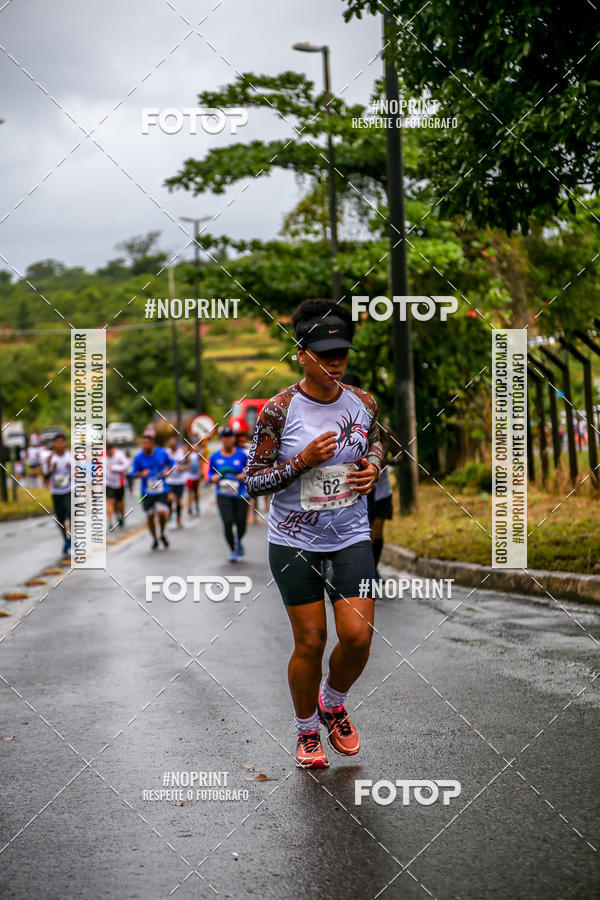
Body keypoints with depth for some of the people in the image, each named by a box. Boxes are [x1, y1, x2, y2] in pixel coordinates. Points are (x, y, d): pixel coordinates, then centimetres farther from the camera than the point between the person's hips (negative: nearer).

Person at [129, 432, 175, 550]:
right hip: (147, 492, 1)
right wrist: (141, 473, -21)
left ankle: (162, 534, 11)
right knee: (150, 516, 5)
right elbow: (133, 474, -1)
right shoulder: (138, 457, -6)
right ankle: (154, 539, 27)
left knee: (161, 512, -17)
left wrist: (167, 470, -6)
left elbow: (171, 463, 14)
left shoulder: (162, 453, -5)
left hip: (161, 490, -1)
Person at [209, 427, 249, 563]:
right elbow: (210, 473, 14)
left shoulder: (242, 455, -2)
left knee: (241, 525, -1)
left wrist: (245, 476, -13)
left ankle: (238, 541, 37)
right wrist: (213, 478, -8)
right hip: (223, 495, 0)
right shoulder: (214, 457, 3)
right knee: (228, 522, -16)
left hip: (241, 494, 0)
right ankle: (233, 550, 5)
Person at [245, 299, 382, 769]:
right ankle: (307, 730, 25)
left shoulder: (363, 403, -1)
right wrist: (303, 461, -21)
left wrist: (373, 468, -3)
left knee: (358, 635, -8)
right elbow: (253, 482, -8)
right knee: (311, 641, 1)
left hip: (351, 537, 3)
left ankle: (333, 703, 23)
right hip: (295, 541, -3)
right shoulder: (279, 409, -12)